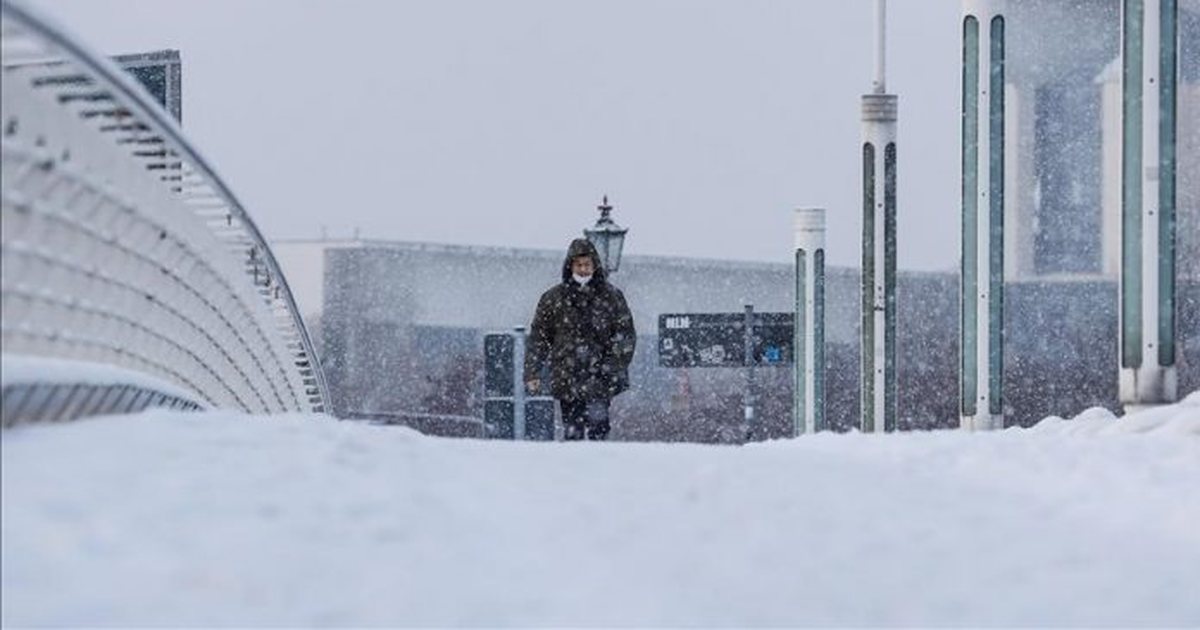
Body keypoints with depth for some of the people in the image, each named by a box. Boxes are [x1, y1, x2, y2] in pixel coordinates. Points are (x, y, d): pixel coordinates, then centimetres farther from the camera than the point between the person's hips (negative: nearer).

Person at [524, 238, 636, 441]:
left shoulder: (611, 295, 6)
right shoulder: (553, 298, 8)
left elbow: (626, 334, 6)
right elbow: (538, 337, 11)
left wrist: (615, 365, -8)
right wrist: (532, 372, 4)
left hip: (600, 378, -1)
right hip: (567, 377, 1)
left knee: (598, 422, -17)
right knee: (572, 431, 2)